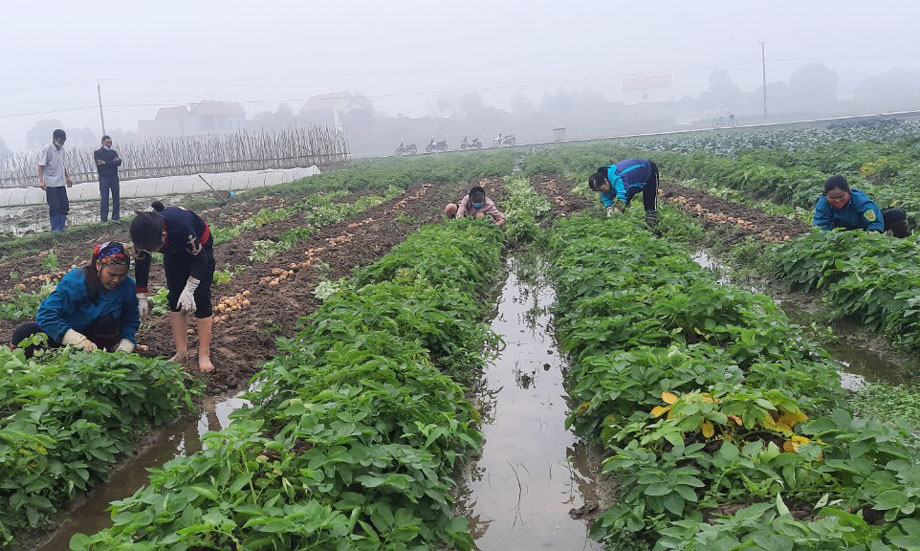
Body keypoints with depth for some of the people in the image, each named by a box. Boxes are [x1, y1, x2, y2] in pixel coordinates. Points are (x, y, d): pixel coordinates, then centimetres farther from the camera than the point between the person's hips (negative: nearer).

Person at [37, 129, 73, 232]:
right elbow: (41, 166, -12)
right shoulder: (47, 150, -12)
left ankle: (61, 228, 12)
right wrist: (41, 181, -19)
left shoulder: (61, 149, 9)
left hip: (61, 183, 7)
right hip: (51, 184, -7)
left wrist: (67, 177, 23)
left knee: (64, 205, 4)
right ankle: (55, 229, 3)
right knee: (54, 206, -5)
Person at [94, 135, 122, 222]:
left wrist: (105, 163, -13)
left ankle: (116, 216, 12)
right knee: (104, 198, -7)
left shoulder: (114, 152, 12)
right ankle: (103, 218, -5)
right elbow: (99, 165, -12)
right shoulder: (97, 153, 3)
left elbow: (118, 163, -6)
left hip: (114, 177, 3)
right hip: (103, 178, -3)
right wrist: (112, 162, -11)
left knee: (116, 197, 4)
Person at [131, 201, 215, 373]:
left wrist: (189, 289, -32)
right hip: (174, 250, 5)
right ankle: (181, 352, 6)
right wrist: (141, 296, -8)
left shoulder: (180, 226, -44)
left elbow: (199, 258, -29)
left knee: (201, 298, -10)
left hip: (200, 246, -5)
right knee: (174, 297, -1)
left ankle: (204, 355, -8)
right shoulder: (143, 233, -28)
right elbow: (141, 263, -10)